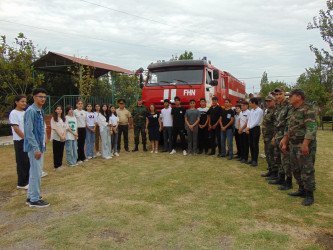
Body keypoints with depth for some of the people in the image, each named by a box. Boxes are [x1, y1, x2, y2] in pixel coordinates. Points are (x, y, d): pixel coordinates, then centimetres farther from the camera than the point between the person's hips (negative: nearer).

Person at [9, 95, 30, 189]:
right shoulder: (14, 113, -8)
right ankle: (21, 184, 9)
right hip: (20, 141, -7)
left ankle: (27, 181, 22)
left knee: (29, 161, 10)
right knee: (22, 162, -1)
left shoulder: (25, 113, 13)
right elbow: (16, 129, -13)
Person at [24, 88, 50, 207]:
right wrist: (36, 149, -20)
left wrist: (44, 140, 15)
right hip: (34, 147, -9)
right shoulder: (31, 111, -15)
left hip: (40, 146, 9)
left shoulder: (40, 111, 13)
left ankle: (30, 197, 27)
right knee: (36, 173, -3)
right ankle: (34, 200, 8)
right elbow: (29, 131, -19)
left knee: (35, 172, 16)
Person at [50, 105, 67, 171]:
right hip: (56, 138, -5)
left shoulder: (63, 118, 12)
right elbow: (54, 128, -11)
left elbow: (65, 128, 8)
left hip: (63, 138, 5)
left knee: (61, 152, 10)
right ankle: (56, 166, 8)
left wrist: (64, 136, -7)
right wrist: (60, 136, -15)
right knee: (56, 152, 1)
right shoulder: (53, 118, -5)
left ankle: (60, 164, 19)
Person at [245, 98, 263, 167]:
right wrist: (247, 128, -2)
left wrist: (249, 127, -15)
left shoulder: (259, 111, -11)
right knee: (251, 144, 11)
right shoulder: (251, 110, 14)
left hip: (256, 128, -7)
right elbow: (249, 120, 11)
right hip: (250, 129, 8)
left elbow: (256, 121, -16)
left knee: (255, 145, -3)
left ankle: (255, 161, 2)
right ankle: (252, 159, 21)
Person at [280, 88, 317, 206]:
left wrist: (305, 144, -27)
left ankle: (309, 195, 6)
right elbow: (288, 128, 21)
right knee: (296, 169, 16)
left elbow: (312, 127, -23)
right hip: (294, 145, 10)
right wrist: (285, 143, 18)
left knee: (307, 170, -4)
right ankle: (302, 190, 29)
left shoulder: (308, 109, -14)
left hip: (305, 146, -9)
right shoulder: (293, 111, 15)